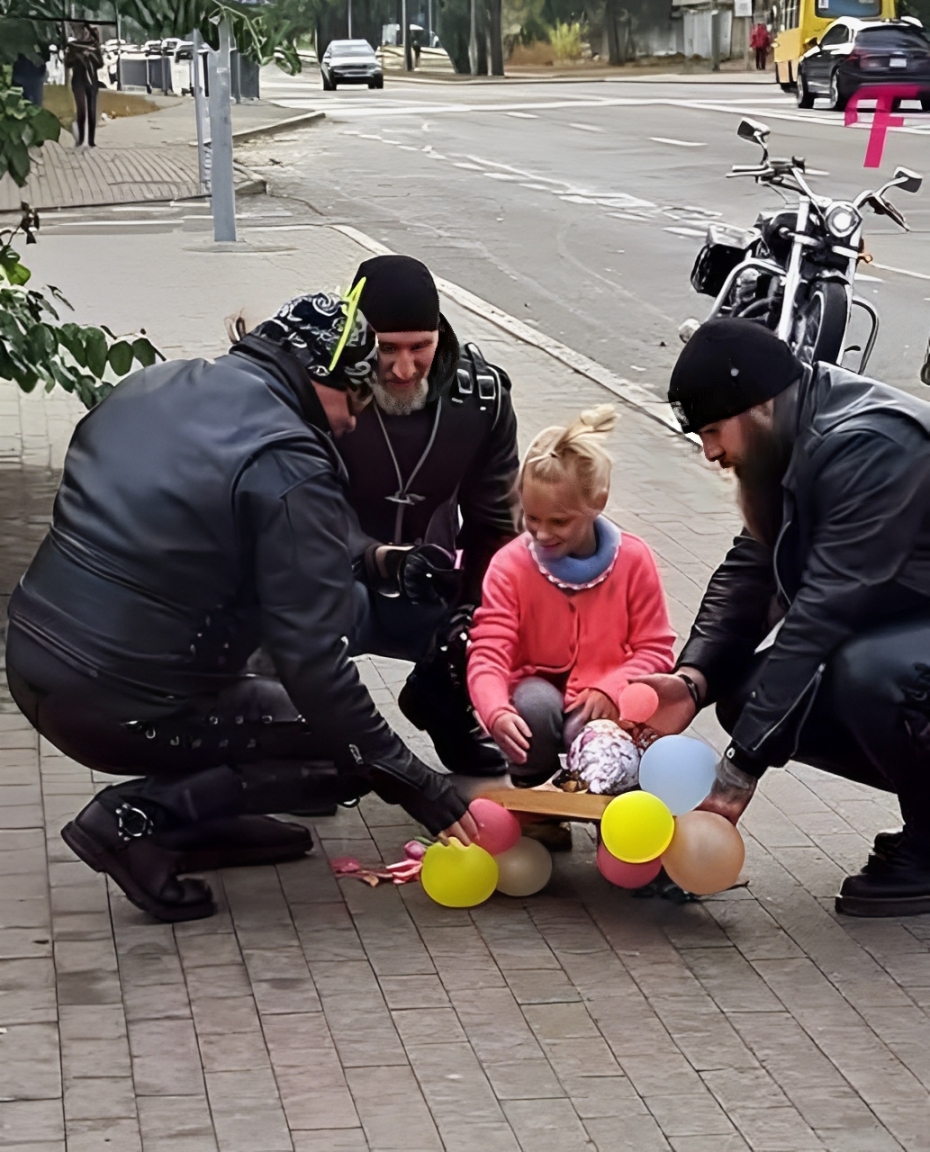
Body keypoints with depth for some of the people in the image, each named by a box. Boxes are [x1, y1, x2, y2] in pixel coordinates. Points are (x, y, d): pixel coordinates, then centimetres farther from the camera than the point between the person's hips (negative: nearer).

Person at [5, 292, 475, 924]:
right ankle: (143, 816, -5)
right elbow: (314, 665, -18)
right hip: (121, 711, -8)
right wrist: (419, 786, -10)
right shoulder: (290, 469, -15)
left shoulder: (150, 386, 8)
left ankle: (208, 823, 21)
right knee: (354, 756, 7)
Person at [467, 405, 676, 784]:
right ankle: (529, 789, -6)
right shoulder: (510, 565, -11)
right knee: (536, 704, -35)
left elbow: (655, 649, -4)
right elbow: (488, 653, -18)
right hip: (537, 692, 0)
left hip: (601, 701, 0)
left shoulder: (633, 560, -8)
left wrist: (612, 689, -24)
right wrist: (497, 713, -40)